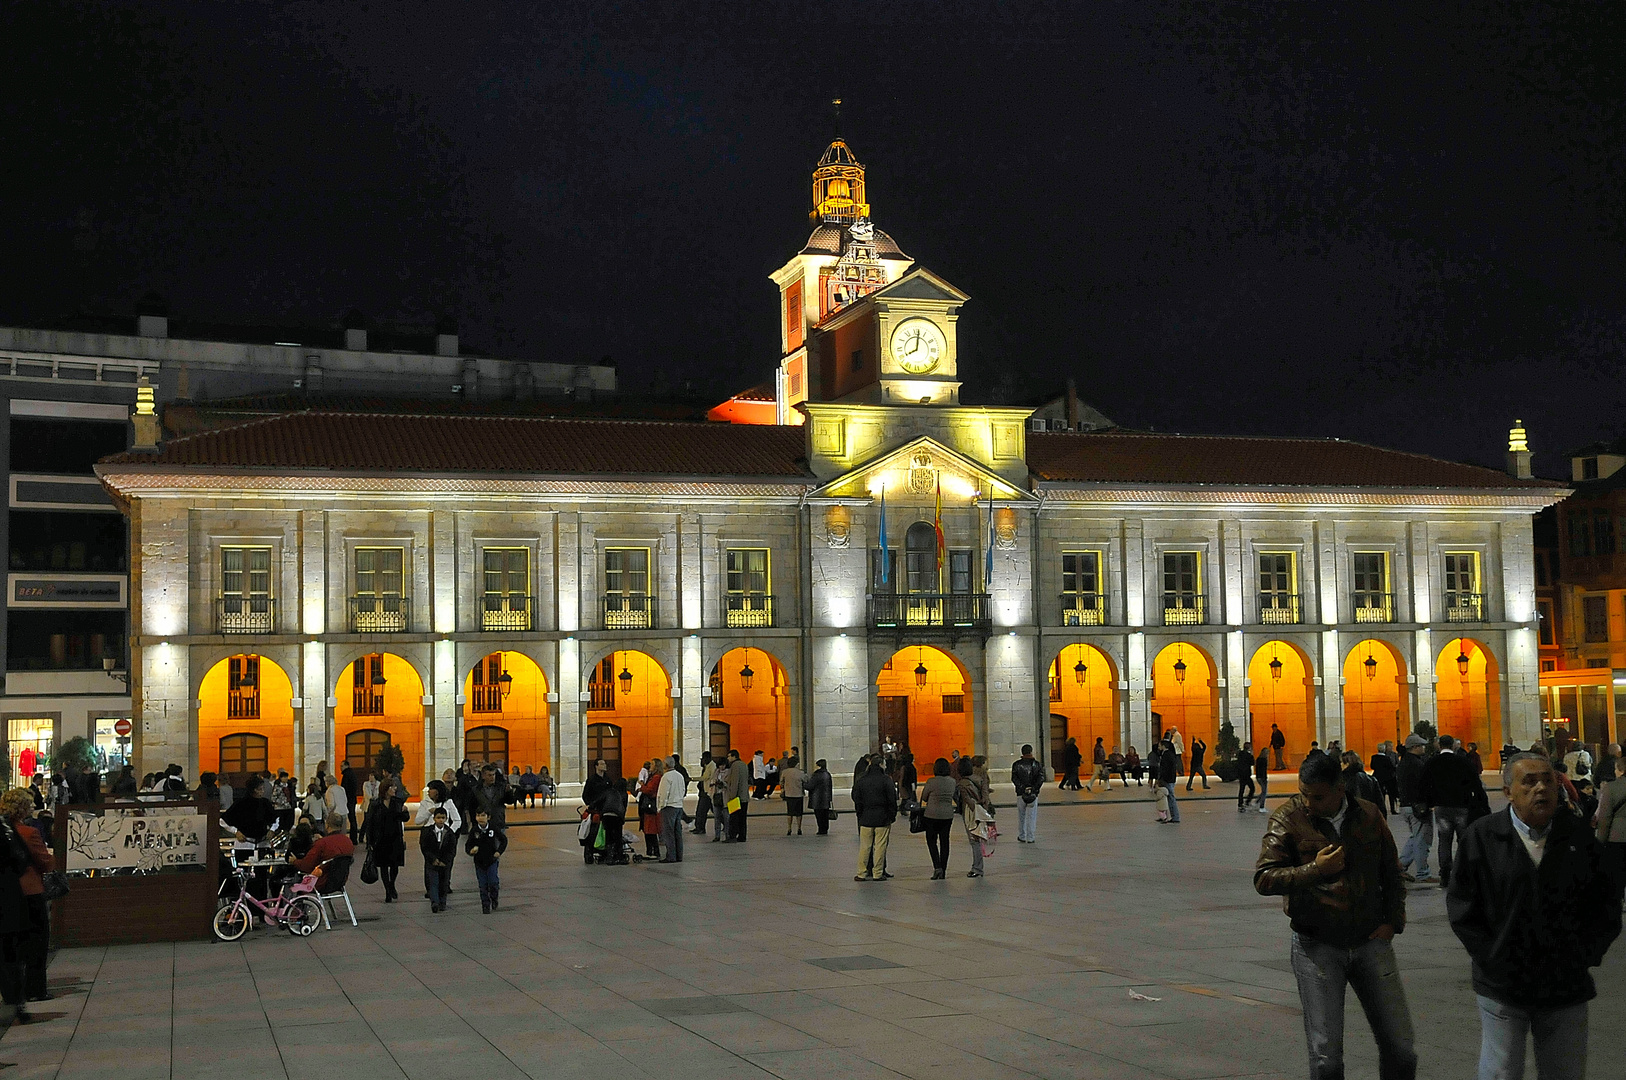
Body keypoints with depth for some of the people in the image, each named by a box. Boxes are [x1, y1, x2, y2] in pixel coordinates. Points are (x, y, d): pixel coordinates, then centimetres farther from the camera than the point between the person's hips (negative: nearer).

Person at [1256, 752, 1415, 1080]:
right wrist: (1315, 870, -21)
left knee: (1400, 1049, 6)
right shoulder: (1288, 818, -6)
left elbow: (1391, 874, 17)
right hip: (1316, 947, -3)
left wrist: (1393, 921, 6)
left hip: (1370, 942, 3)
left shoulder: (1368, 815, 4)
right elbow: (1263, 879, -11)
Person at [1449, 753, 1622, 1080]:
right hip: (1501, 987, -2)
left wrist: (1586, 955, 1)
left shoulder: (1579, 836, 2)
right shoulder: (1482, 837, -4)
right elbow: (1461, 907, -2)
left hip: (1566, 989, 2)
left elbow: (1606, 902, 9)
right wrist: (1493, 960, -6)